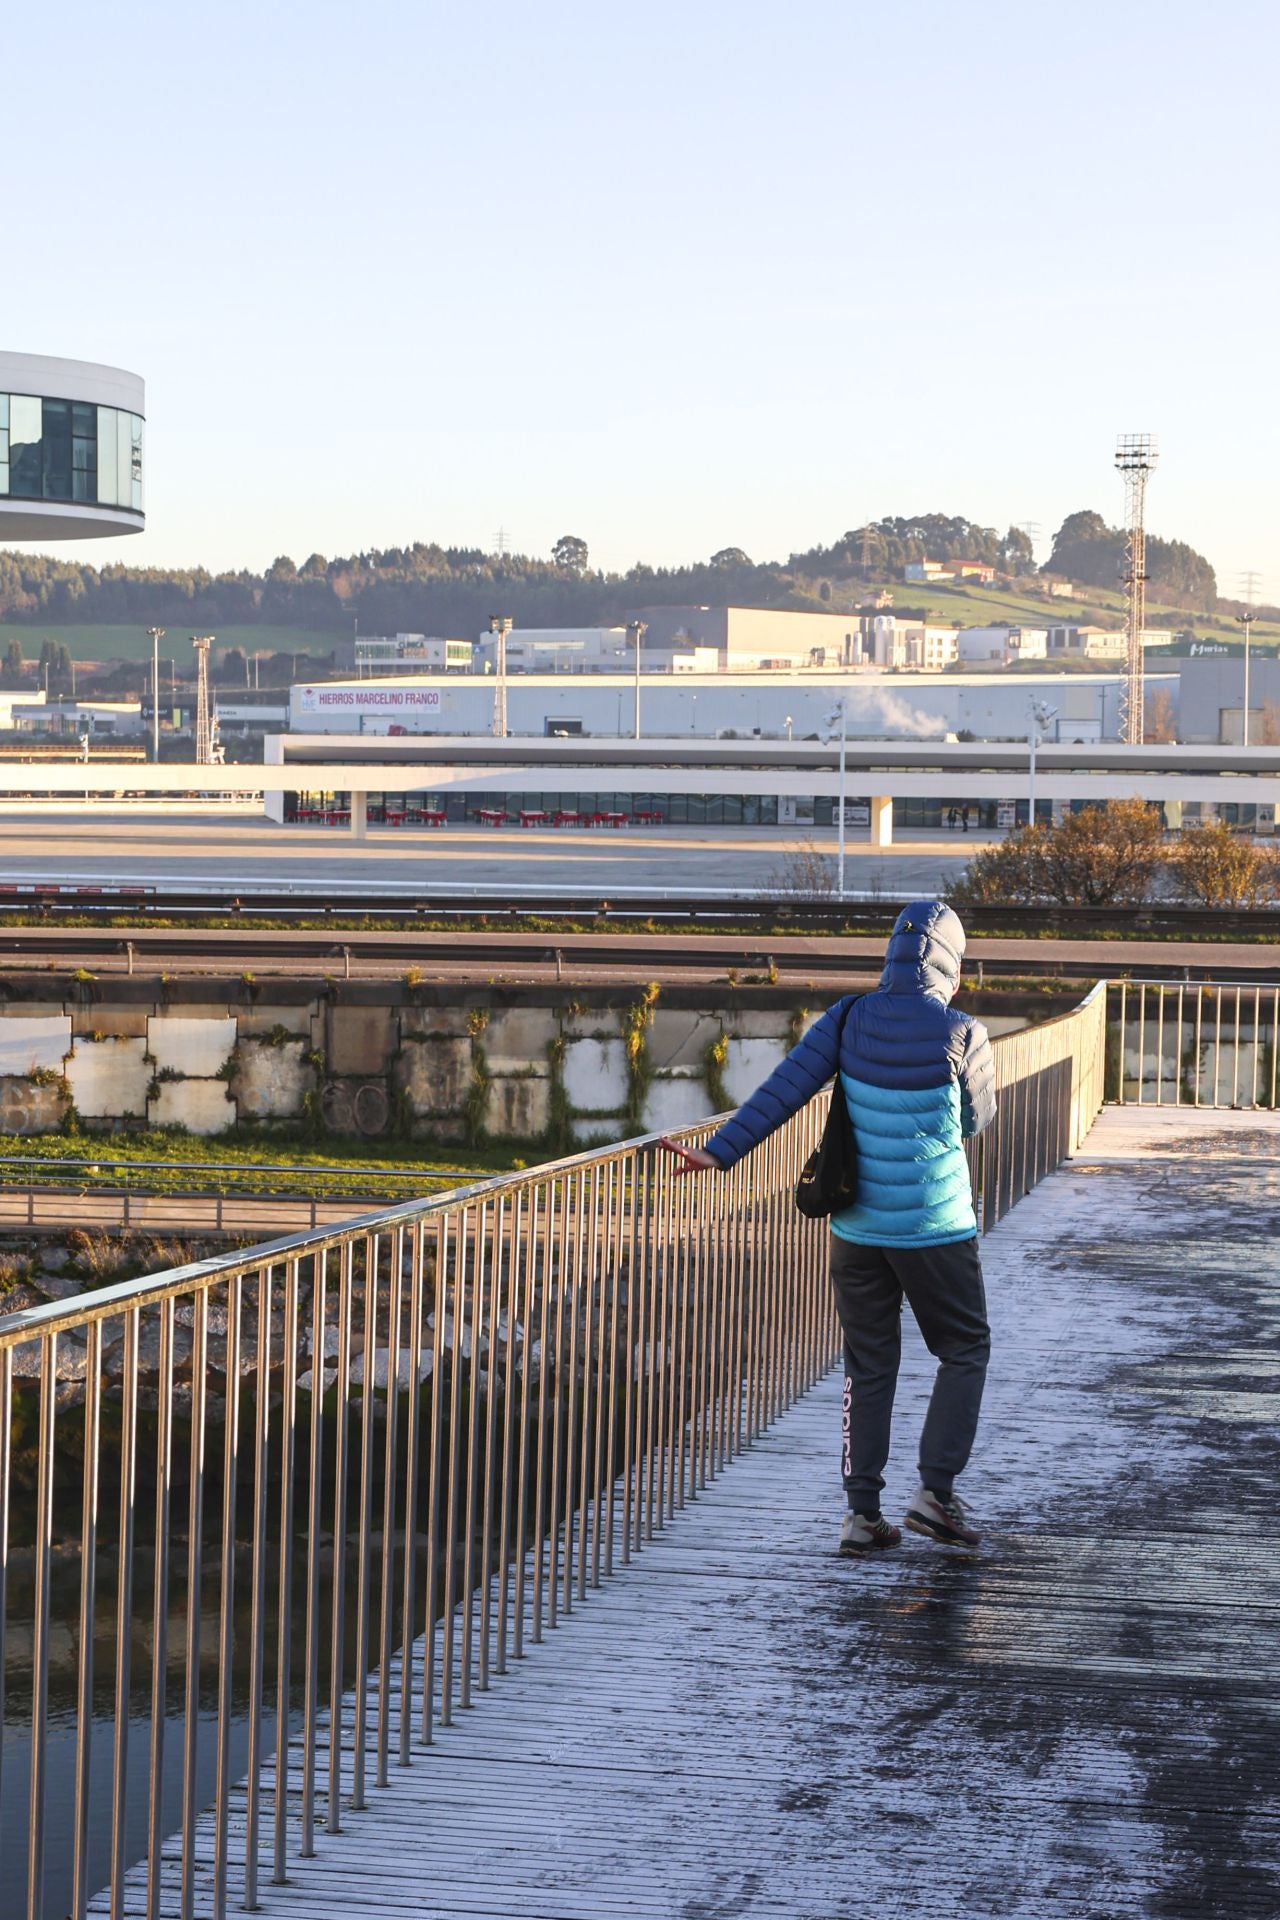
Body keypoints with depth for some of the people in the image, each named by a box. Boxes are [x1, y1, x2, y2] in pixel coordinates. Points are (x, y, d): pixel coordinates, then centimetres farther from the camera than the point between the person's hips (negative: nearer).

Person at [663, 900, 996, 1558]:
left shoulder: (849, 1019, -4)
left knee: (868, 1367, 12)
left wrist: (721, 1151, -8)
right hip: (936, 1226, -4)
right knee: (964, 1353, 14)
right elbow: (977, 1117, 4)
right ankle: (935, 1490, 5)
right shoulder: (961, 1034, -12)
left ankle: (862, 1511, 10)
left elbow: (782, 1089, -9)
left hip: (857, 1226, 4)